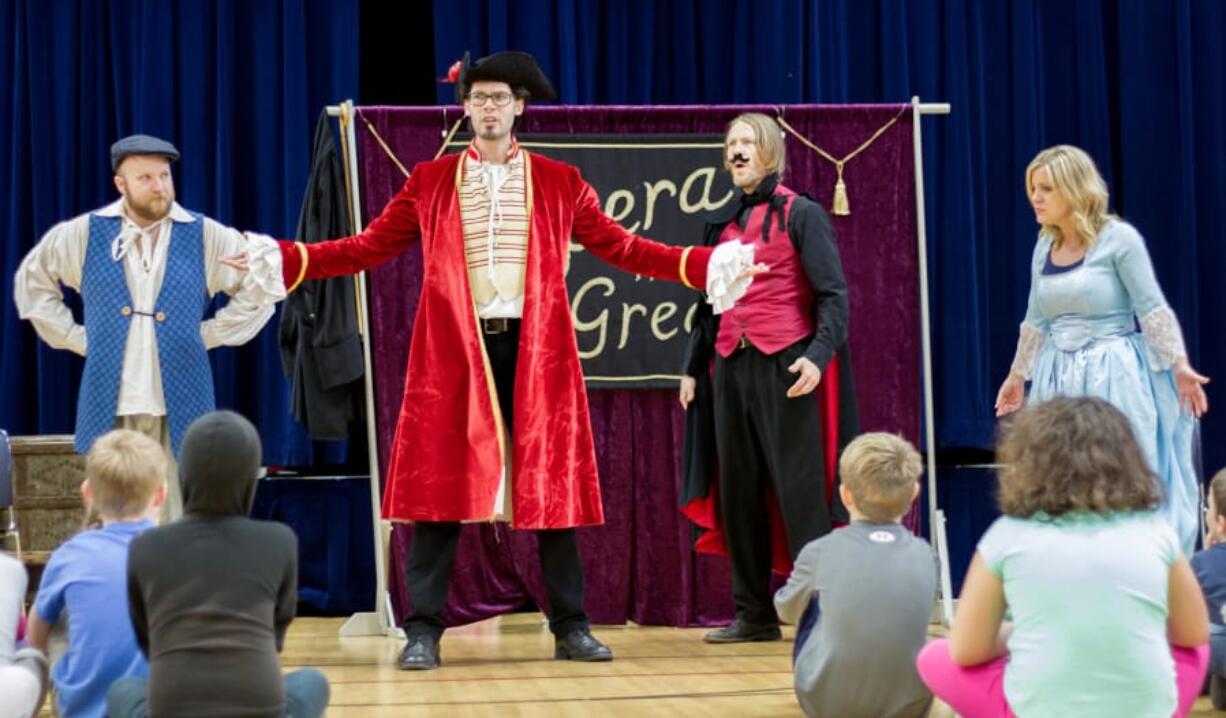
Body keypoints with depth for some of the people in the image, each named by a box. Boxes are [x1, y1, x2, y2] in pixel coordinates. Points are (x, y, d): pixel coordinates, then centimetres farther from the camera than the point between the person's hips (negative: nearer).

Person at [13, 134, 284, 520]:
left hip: (178, 407, -1)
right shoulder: (86, 234, 6)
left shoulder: (205, 236, 3)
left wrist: (210, 333, 4)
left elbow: (265, 279, 9)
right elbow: (32, 279, 19)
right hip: (111, 409, 1)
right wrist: (75, 338, 10)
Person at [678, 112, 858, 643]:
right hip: (730, 367, 6)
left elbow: (832, 294, -6)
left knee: (799, 490, -7)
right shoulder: (722, 224, 17)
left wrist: (819, 355, -19)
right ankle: (754, 614, 14)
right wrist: (692, 366, 18)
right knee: (738, 492, 6)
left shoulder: (800, 214, 0)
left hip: (784, 367, -6)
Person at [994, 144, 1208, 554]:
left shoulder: (1118, 239, -9)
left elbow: (1153, 310, -10)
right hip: (1060, 382, 6)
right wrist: (1017, 375, 26)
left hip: (1114, 380, -6)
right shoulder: (1044, 249, 10)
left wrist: (1179, 366, -18)